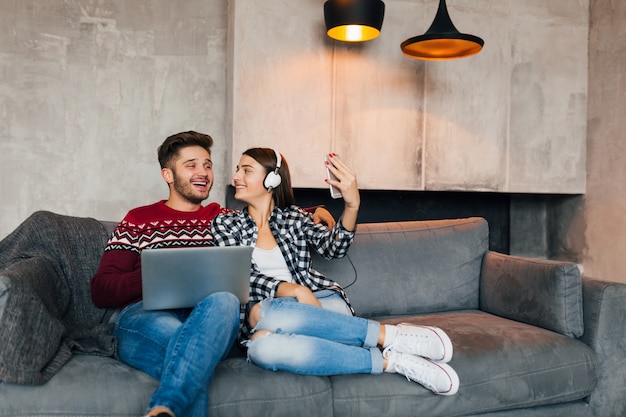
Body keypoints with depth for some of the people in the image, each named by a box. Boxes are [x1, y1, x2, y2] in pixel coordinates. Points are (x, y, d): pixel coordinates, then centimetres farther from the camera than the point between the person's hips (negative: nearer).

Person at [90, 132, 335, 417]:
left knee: (224, 301, -37)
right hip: (146, 317, -2)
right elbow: (100, 291, 8)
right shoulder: (138, 220, 16)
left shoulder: (224, 220, 26)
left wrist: (313, 212, 14)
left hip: (208, 319, 3)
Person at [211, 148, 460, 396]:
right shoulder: (225, 224, 11)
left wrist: (352, 205, -21)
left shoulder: (293, 216, 12)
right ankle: (390, 360, -30)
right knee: (261, 347, -37)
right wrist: (291, 289, -20)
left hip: (323, 304, -1)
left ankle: (390, 335, -29)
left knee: (263, 313, -35)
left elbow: (333, 248, -3)